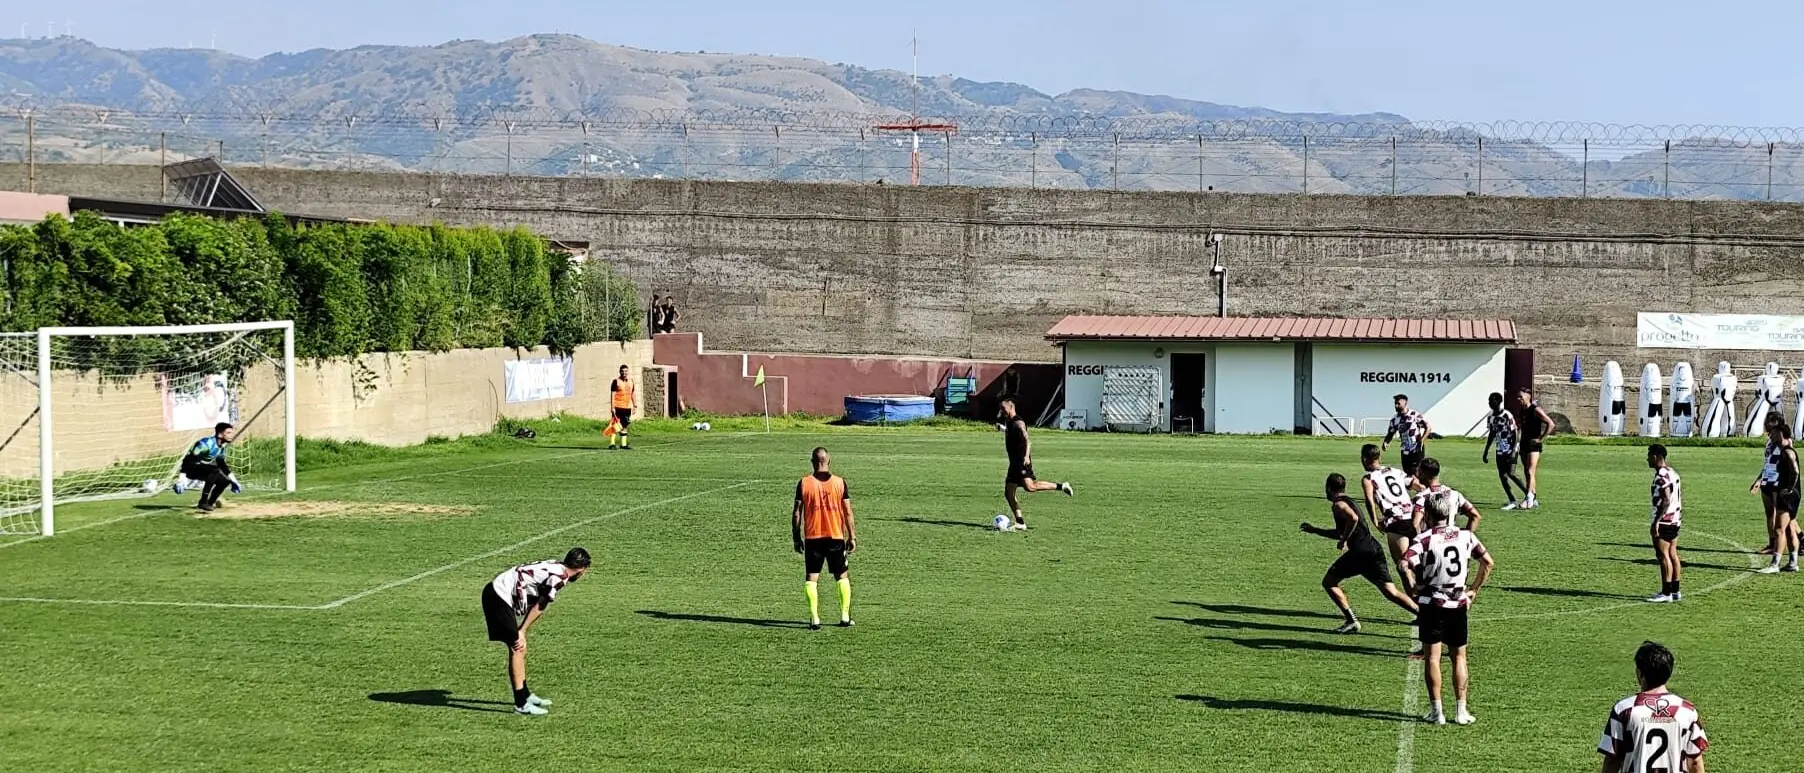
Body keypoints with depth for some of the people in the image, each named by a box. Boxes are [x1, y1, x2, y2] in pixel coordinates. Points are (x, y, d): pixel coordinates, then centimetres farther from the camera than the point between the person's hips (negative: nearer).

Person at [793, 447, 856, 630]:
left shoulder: (803, 483, -4)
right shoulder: (840, 482, -3)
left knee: (811, 578, 3)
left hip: (812, 538, -1)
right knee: (842, 576, 14)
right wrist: (852, 537, 6)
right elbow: (848, 512, -2)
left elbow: (796, 513, -2)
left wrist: (797, 538, 7)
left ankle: (814, 618, -7)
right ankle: (845, 617, 11)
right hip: (836, 537, 1)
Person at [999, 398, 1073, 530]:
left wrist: (1026, 456, -30)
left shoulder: (1018, 422, -9)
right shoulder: (1008, 423, 19)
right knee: (1008, 493, 5)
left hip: (1022, 461, -10)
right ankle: (1020, 523, 8)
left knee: (1029, 487, -25)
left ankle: (1061, 486, -11)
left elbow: (1027, 440, -19)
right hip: (1014, 462, 10)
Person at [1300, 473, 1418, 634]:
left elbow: (1353, 518, -25)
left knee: (1329, 582, 6)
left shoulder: (1338, 504, -2)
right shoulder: (1348, 501, 27)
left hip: (1360, 551, -8)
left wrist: (1343, 540, -13)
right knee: (1391, 592, 5)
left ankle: (1351, 621, -2)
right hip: (1375, 550, 8)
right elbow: (1341, 533, 37)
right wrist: (1315, 530, 42)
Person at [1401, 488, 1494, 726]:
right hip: (1459, 604, 3)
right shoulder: (1465, 536, 3)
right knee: (1459, 656, 12)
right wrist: (1474, 590, 14)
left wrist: (1414, 585, -9)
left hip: (1432, 603, -3)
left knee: (1432, 656, 3)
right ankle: (1461, 711, 13)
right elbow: (1488, 562, 9)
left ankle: (1436, 712, 3)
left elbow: (1406, 564, -26)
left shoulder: (1424, 539, -11)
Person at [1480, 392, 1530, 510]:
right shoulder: (1491, 417, 6)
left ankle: (1529, 494, 2)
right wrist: (1486, 452, 18)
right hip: (1500, 451, 7)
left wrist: (1513, 451, -20)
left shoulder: (1507, 416, -15)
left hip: (1510, 450, -7)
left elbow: (1514, 434, -14)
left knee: (1511, 474, -15)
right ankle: (1512, 502, 5)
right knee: (1502, 476, 0)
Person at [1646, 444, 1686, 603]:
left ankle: (1666, 593, -8)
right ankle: (1675, 591, 16)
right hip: (1675, 519, 10)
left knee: (1663, 555, -8)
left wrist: (1656, 522, -25)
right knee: (1672, 554, 13)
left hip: (1664, 520, -10)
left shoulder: (1662, 475, -18)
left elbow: (1666, 501, -24)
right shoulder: (1672, 472, 14)